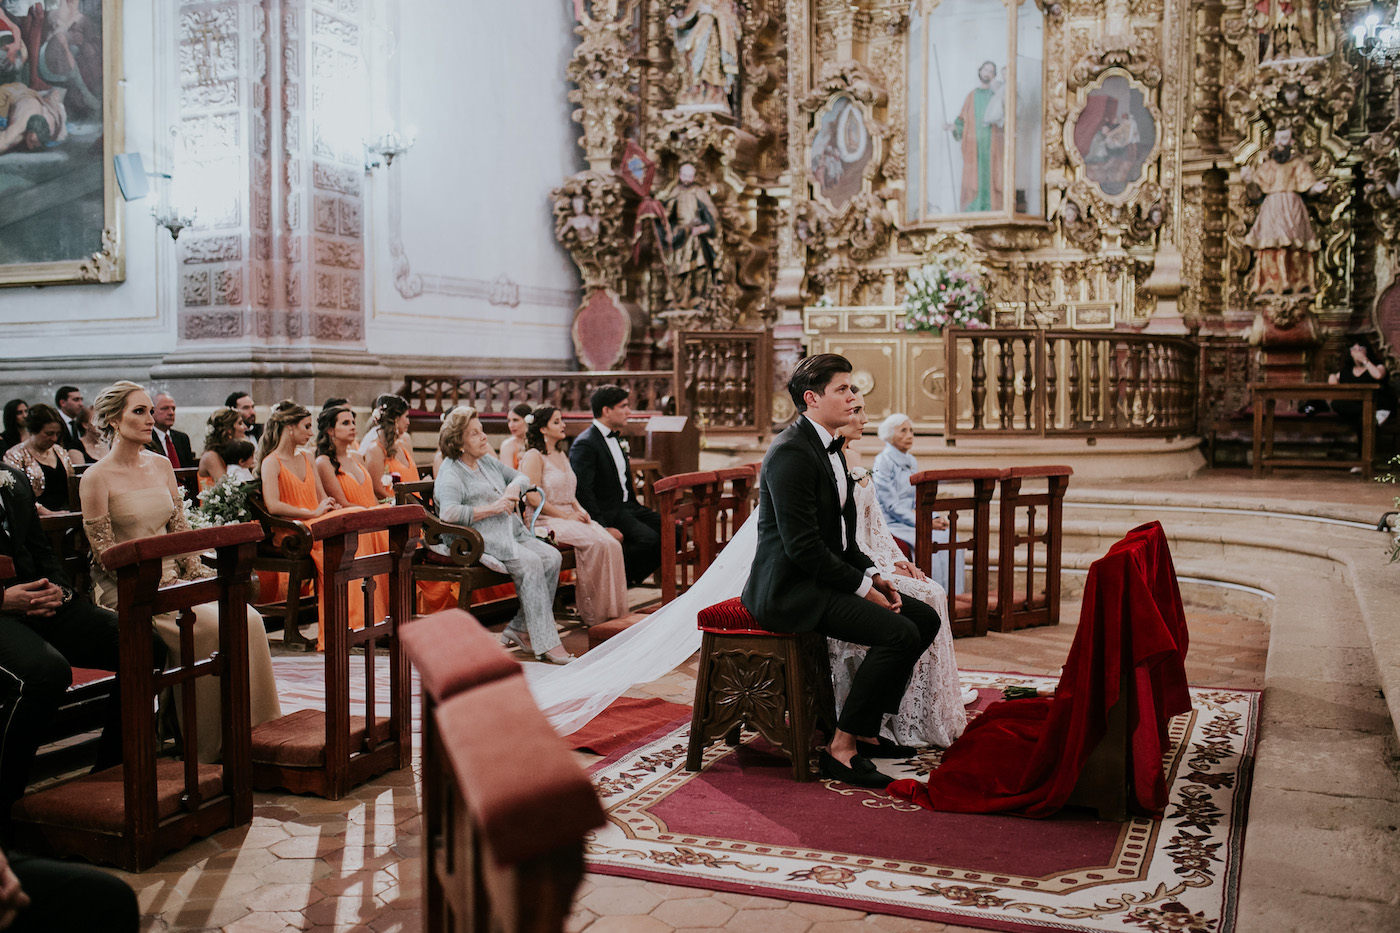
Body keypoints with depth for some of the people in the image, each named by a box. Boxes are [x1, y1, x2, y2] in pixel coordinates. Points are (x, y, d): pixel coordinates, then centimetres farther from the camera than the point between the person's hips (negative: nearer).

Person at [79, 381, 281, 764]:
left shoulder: (162, 465, 12)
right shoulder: (97, 477, -7)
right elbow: (106, 554, -9)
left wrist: (198, 574, -3)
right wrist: (160, 584, -17)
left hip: (174, 577, 6)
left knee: (247, 618, -19)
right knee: (214, 626, -27)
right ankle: (213, 746, -14)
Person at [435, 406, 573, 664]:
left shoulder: (487, 461, 20)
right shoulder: (450, 473, -6)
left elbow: (521, 477, 30)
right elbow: (448, 513, -22)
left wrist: (514, 488, 5)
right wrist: (492, 508, -18)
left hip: (510, 530, 8)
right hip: (479, 539, -8)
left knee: (551, 556, -15)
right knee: (530, 562, -29)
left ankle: (520, 629, -7)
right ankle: (546, 643, -28)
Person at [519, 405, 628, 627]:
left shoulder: (561, 455, 22)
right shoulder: (534, 457, -5)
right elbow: (533, 498, -14)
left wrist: (580, 510, 5)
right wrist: (566, 515, -14)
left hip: (570, 517, 8)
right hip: (547, 521, -8)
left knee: (612, 544, -19)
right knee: (596, 543, -29)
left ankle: (611, 610, -17)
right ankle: (591, 614, -18)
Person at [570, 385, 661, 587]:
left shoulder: (616, 438, 17)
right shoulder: (584, 444, -14)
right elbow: (583, 491, -20)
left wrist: (636, 505, 15)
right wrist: (603, 528, -24)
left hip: (627, 506, 10)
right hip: (608, 513, -10)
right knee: (650, 540, -28)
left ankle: (629, 578, 4)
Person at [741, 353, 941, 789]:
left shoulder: (829, 447, 15)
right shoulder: (791, 452, -18)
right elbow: (803, 547, -23)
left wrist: (873, 574, 4)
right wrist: (863, 587, -16)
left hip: (824, 579, 10)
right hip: (789, 589, -10)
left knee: (925, 618, 6)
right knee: (899, 633, -22)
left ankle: (866, 730, 13)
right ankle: (842, 748, -12)